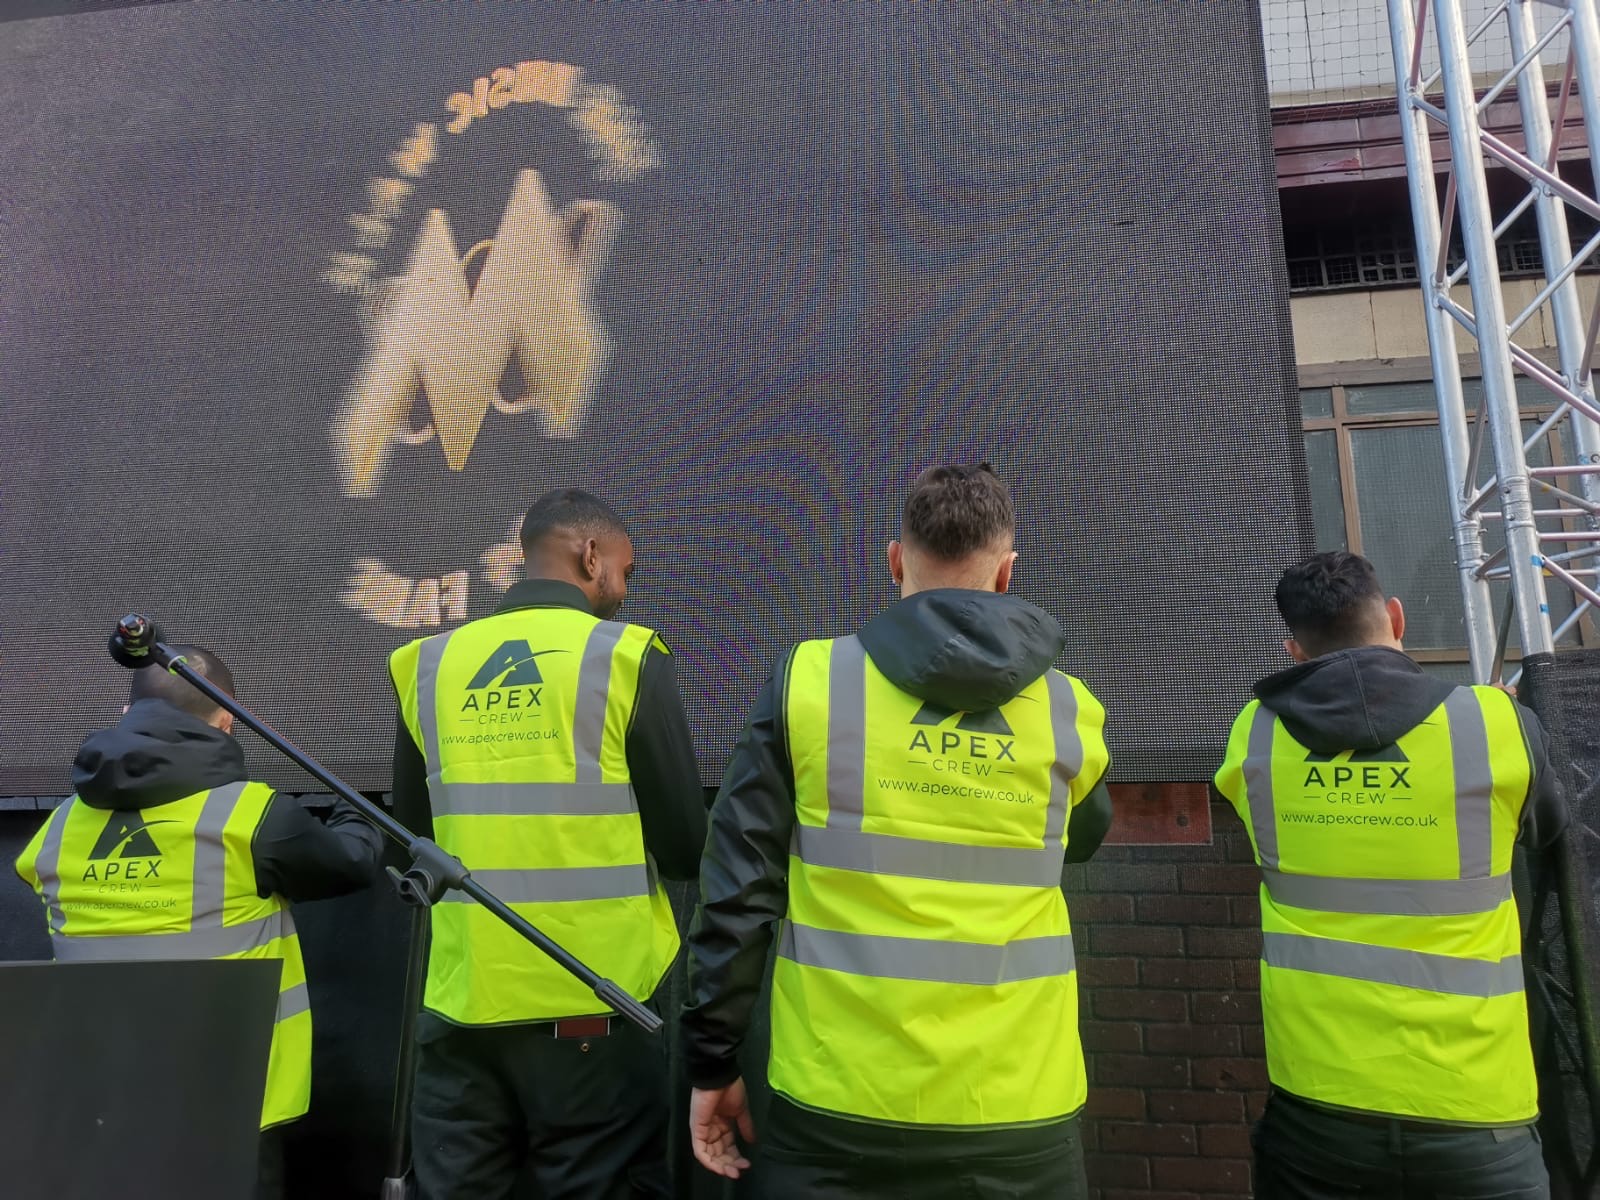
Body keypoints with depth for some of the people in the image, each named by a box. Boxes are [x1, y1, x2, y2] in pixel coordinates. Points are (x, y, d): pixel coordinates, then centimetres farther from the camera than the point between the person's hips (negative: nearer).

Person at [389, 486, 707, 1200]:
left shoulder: (429, 665, 3)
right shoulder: (625, 657, -8)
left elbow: (411, 837, 14)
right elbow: (687, 849, -6)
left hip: (463, 1001, 4)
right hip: (592, 1001, -4)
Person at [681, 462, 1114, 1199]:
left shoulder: (809, 682, -10)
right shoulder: (1067, 710, -4)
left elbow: (738, 889, -8)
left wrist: (713, 1059, 2)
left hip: (837, 1105, -1)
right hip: (1012, 1114, 2)